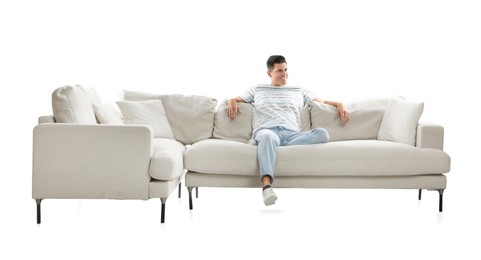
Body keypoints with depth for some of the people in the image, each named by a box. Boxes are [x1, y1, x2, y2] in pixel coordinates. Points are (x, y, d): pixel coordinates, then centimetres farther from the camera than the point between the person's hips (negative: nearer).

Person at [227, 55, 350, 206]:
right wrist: (232, 103, 7)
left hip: (292, 135, 2)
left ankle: (280, 148, -40)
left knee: (322, 134, -29)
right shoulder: (257, 89, 30)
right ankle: (267, 186, -60)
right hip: (267, 131, -2)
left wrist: (340, 104, 13)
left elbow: (322, 102, 32)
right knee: (268, 136, -44)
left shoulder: (299, 91, 32)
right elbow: (234, 99, 32)